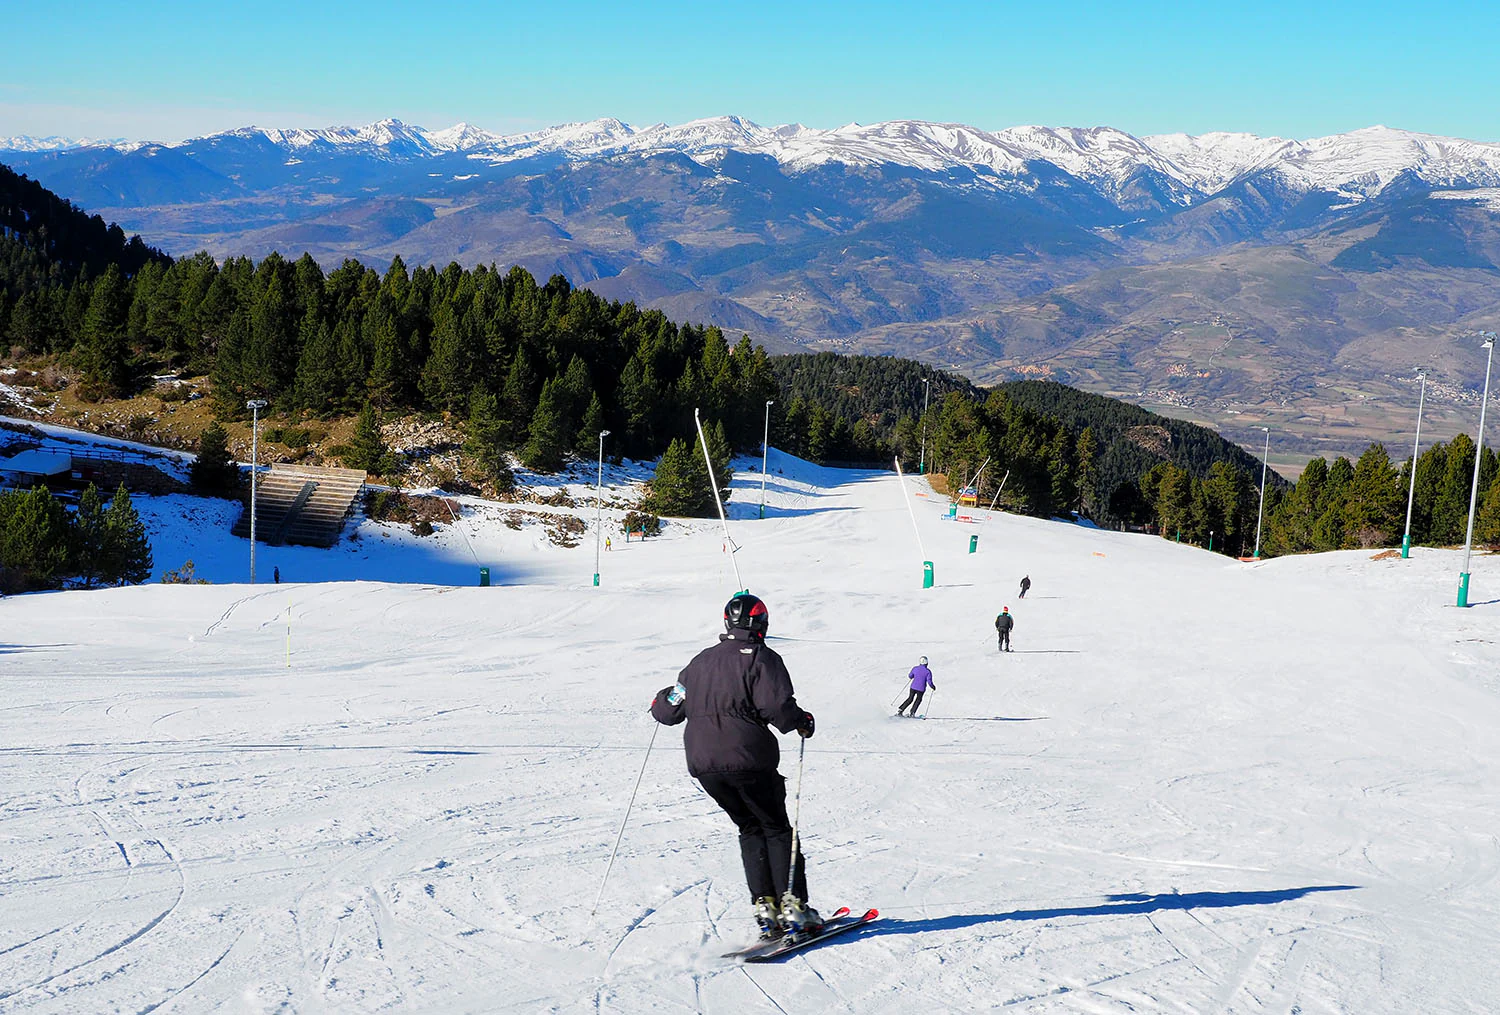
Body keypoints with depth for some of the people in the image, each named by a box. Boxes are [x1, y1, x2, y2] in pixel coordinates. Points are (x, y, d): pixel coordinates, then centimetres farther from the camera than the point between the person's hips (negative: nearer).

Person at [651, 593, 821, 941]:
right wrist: (802, 721, 0)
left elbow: (670, 710, 17)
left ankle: (764, 905, 7)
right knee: (777, 829, 7)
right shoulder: (761, 658, -4)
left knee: (751, 829, 17)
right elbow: (778, 706, -19)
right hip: (748, 759, -5)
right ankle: (792, 906, -1)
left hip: (702, 764, 5)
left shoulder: (700, 661, 13)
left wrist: (660, 701, 40)